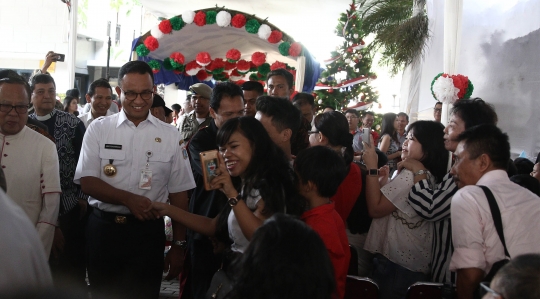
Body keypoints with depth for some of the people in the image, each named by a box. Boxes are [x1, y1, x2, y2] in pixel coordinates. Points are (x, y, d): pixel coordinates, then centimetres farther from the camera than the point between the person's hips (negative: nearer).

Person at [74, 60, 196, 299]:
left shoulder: (170, 136, 1)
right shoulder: (98, 129, 1)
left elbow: (178, 193, 3)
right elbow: (87, 181, -5)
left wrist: (178, 245, 1)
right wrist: (129, 199, -20)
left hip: (148, 231, 0)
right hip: (103, 228, 1)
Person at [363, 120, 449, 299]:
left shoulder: (409, 175, -18)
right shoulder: (430, 176, 13)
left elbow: (375, 209, -19)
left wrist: (372, 169, -16)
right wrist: (385, 182, 3)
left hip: (397, 262, -10)